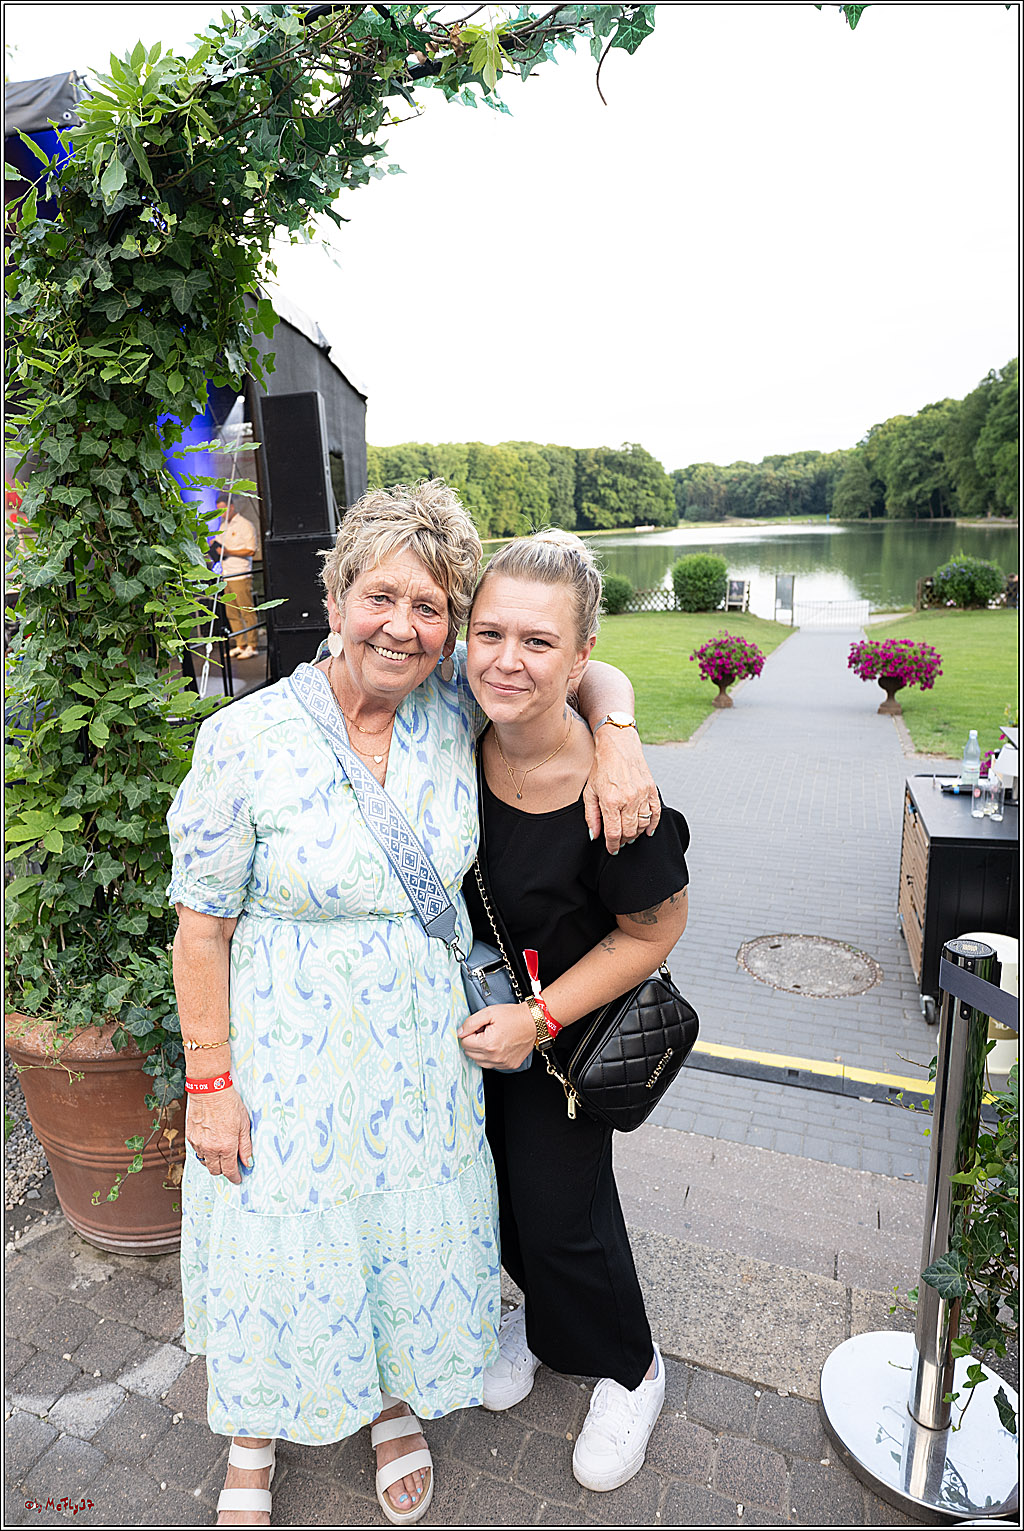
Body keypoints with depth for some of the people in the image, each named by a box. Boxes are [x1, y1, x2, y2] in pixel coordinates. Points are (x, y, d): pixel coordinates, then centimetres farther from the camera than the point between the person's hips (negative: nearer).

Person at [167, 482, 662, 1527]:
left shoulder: (456, 706, -9)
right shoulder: (246, 740, -18)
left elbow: (590, 672, 4)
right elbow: (201, 924, -11)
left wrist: (616, 738, -17)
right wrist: (209, 1081, -10)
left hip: (422, 1042, 3)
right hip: (291, 1051, -3)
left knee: (413, 1233, 21)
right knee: (281, 1241, 17)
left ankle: (395, 1399, 55)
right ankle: (254, 1440, 51)